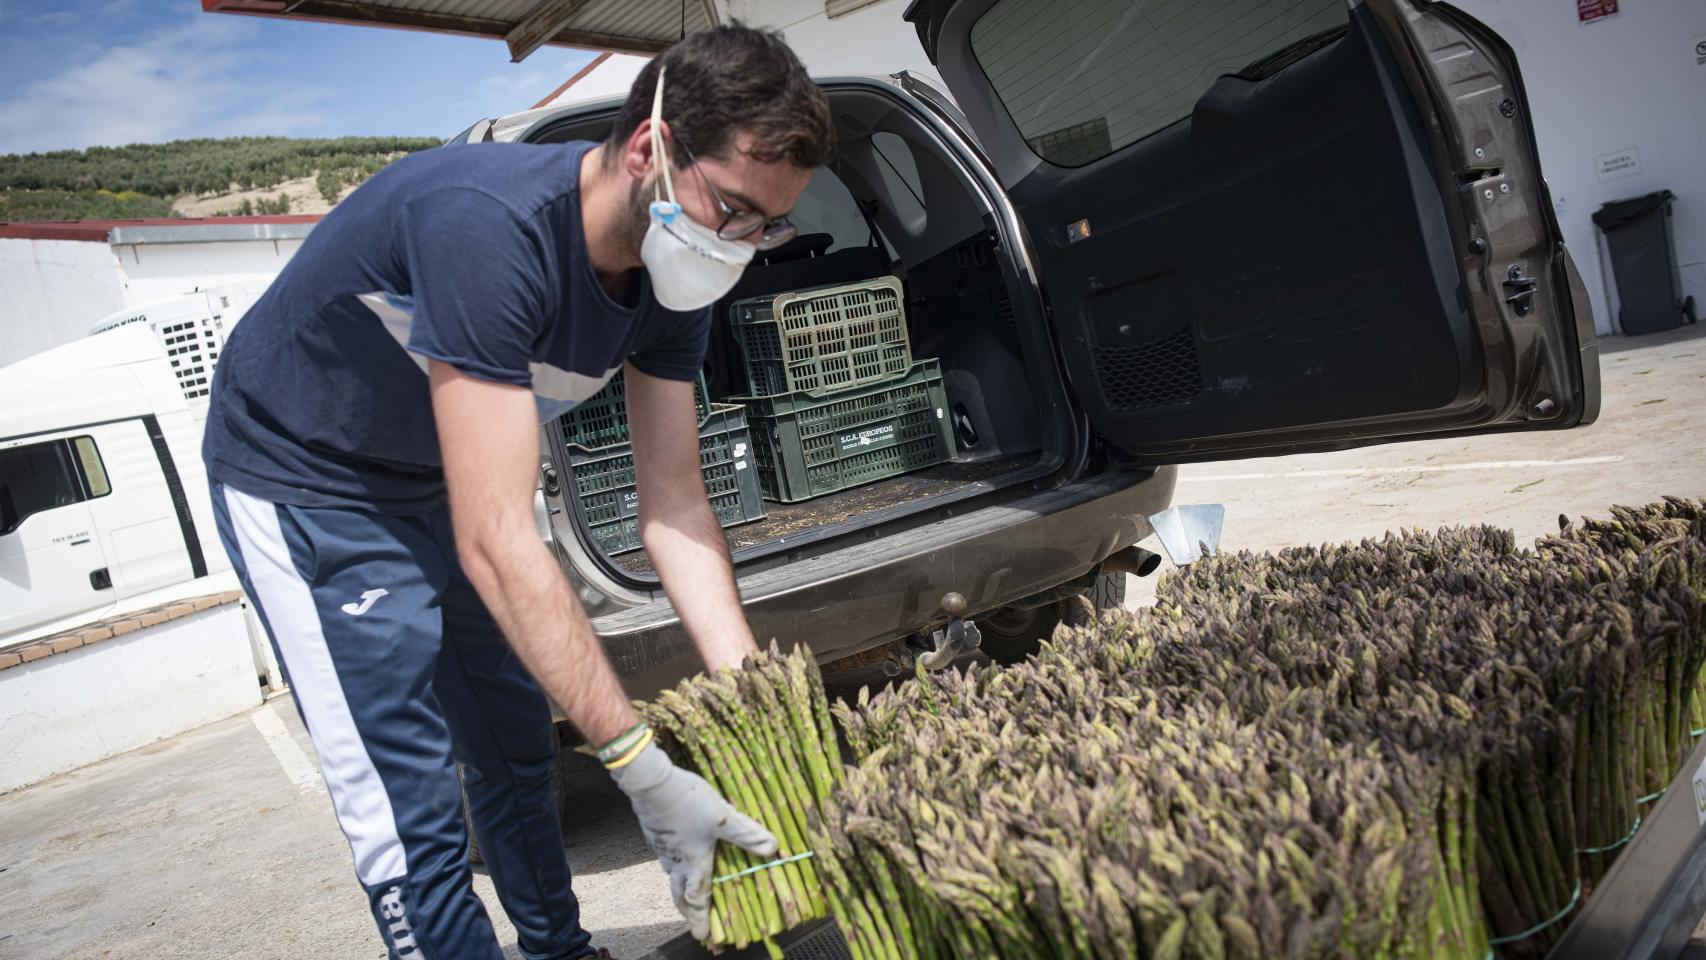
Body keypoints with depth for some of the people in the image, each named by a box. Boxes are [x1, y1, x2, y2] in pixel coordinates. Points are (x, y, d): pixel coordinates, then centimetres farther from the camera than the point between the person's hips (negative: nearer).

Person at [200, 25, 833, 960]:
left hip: (437, 483, 7)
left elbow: (674, 505, -11)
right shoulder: (488, 225, -38)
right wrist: (640, 767, -37)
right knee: (409, 810, -8)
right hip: (301, 481, -7)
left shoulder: (671, 270, -14)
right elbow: (496, 542, -39)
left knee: (517, 750, 15)